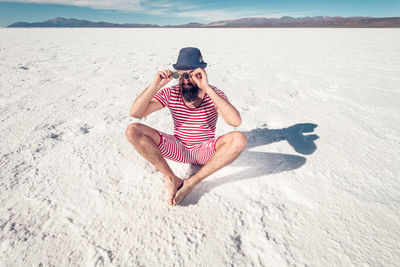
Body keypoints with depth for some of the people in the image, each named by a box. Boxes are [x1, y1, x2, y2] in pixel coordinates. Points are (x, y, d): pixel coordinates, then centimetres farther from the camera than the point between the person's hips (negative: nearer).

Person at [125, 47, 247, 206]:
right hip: (178, 149, 2)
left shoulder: (215, 95, -11)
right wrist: (155, 85, -26)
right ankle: (172, 180, -17)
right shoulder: (171, 93, -7)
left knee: (239, 139, -30)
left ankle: (191, 182, -22)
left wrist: (207, 89, -34)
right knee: (132, 131, -16)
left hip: (204, 151, -1)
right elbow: (135, 112, -13)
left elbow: (236, 121, -32)